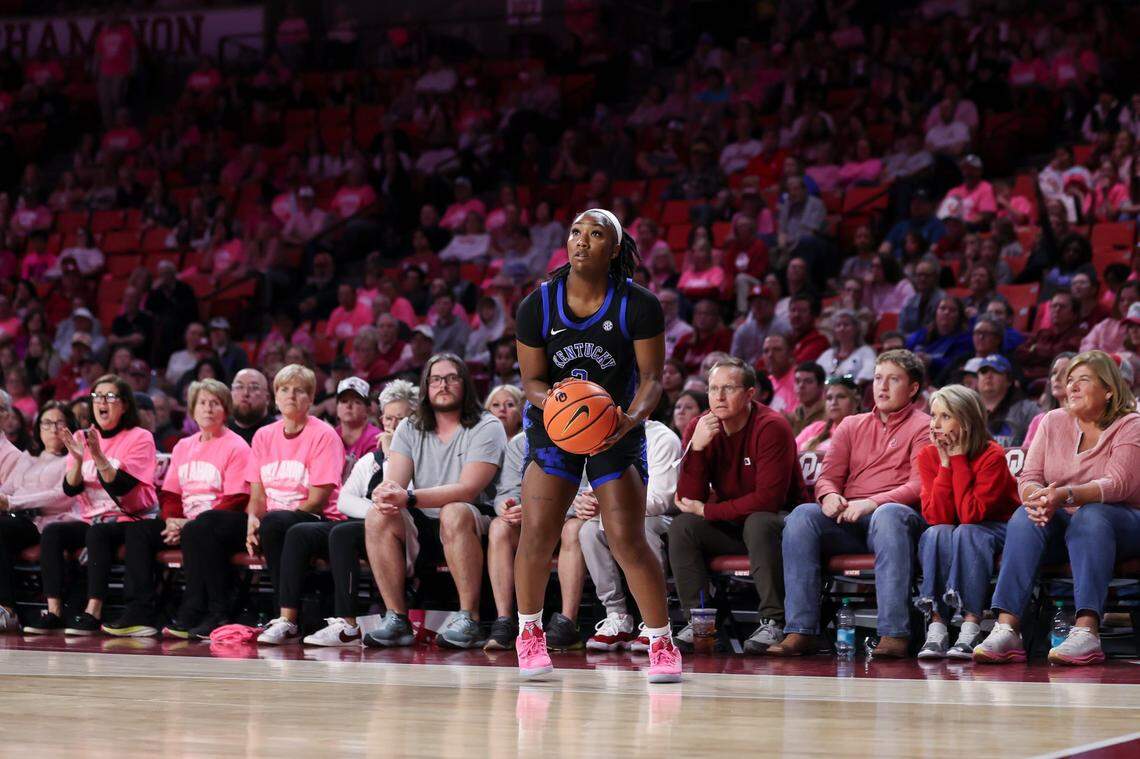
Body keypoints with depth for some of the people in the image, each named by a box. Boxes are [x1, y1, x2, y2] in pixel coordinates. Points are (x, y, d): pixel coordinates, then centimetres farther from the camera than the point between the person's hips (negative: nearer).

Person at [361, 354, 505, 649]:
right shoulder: (410, 429, 11)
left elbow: (468, 490, -19)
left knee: (454, 513, -36)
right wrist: (383, 494, -31)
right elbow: (395, 481, -4)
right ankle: (396, 619, -24)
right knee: (378, 516, -22)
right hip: (421, 533, 4)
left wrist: (409, 498, -31)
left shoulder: (486, 428, -5)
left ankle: (469, 620, -33)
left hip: (473, 528, -4)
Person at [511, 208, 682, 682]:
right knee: (537, 533, -10)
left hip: (618, 427, -1)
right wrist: (549, 400, -27)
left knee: (628, 541, -11)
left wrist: (632, 417, -30)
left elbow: (652, 376, -10)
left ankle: (662, 643, 4)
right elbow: (531, 379, -3)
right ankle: (529, 633, 12)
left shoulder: (639, 305, -13)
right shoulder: (538, 305, -9)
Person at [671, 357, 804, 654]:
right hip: (729, 528, 5)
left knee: (758, 523, -36)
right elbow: (688, 501, -10)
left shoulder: (772, 427, -19)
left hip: (776, 521, -5)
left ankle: (773, 621, -28)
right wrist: (696, 448, -24)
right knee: (681, 526, -18)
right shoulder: (699, 429, -3)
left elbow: (769, 499, -24)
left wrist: (706, 511, -17)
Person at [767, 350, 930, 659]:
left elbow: (919, 486, -5)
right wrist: (829, 496, -9)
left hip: (898, 513, -4)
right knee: (802, 514, -25)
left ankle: (893, 634, -45)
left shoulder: (922, 427, 9)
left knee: (888, 515, -39)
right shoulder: (851, 426, 25)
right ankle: (801, 631, -32)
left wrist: (871, 503, -21)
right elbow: (828, 477, 17)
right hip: (848, 523, 4)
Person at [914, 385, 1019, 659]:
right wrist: (946, 464, -22)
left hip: (993, 531, -3)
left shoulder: (992, 456, -20)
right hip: (948, 537, 3)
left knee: (966, 532, -35)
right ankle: (937, 626, -35)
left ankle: (971, 627, -39)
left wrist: (959, 459, -26)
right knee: (936, 533, -30)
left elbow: (971, 515, -28)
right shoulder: (928, 456, -8)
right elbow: (937, 517, -17)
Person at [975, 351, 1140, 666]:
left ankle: (1087, 631, -50)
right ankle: (1006, 630, -43)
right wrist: (1037, 498, -25)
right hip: (1061, 523, 3)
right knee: (1025, 517, -29)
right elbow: (1029, 477, 1)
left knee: (1091, 516, -37)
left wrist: (1065, 495, -36)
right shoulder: (1053, 422, 10)